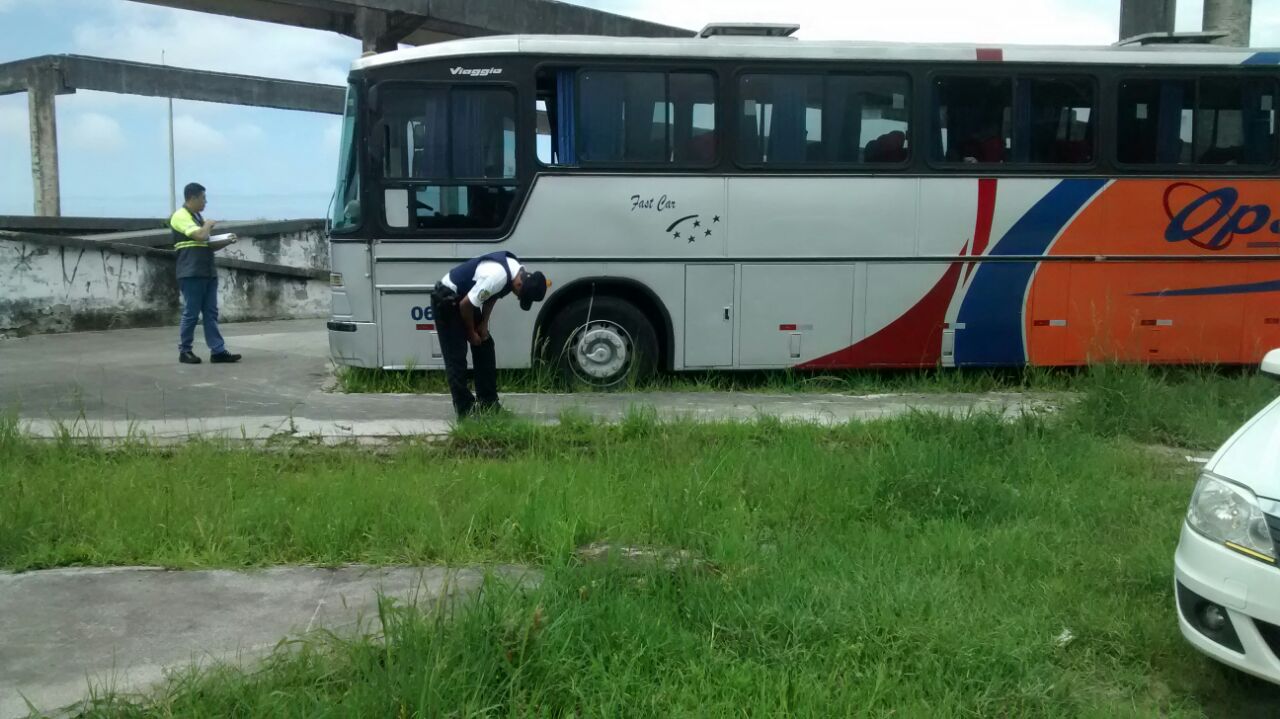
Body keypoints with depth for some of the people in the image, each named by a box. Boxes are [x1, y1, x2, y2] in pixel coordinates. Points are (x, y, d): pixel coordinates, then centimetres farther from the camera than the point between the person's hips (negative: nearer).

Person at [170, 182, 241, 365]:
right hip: (191, 273, -9)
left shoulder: (197, 217, 21)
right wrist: (208, 225, -2)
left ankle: (218, 351, 4)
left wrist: (226, 241, 8)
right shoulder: (180, 216, -8)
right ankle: (185, 351, 6)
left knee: (211, 313, 5)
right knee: (191, 313, -4)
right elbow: (200, 235, -22)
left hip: (207, 273, 9)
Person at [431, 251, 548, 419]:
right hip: (446, 299, -9)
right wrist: (471, 333, -12)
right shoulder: (497, 276, -35)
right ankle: (466, 411, -3)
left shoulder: (520, 272, -7)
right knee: (456, 358, -8)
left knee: (485, 347, 9)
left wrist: (484, 324, 1)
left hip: (464, 298, 9)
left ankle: (489, 404, 16)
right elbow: (465, 304, -27)